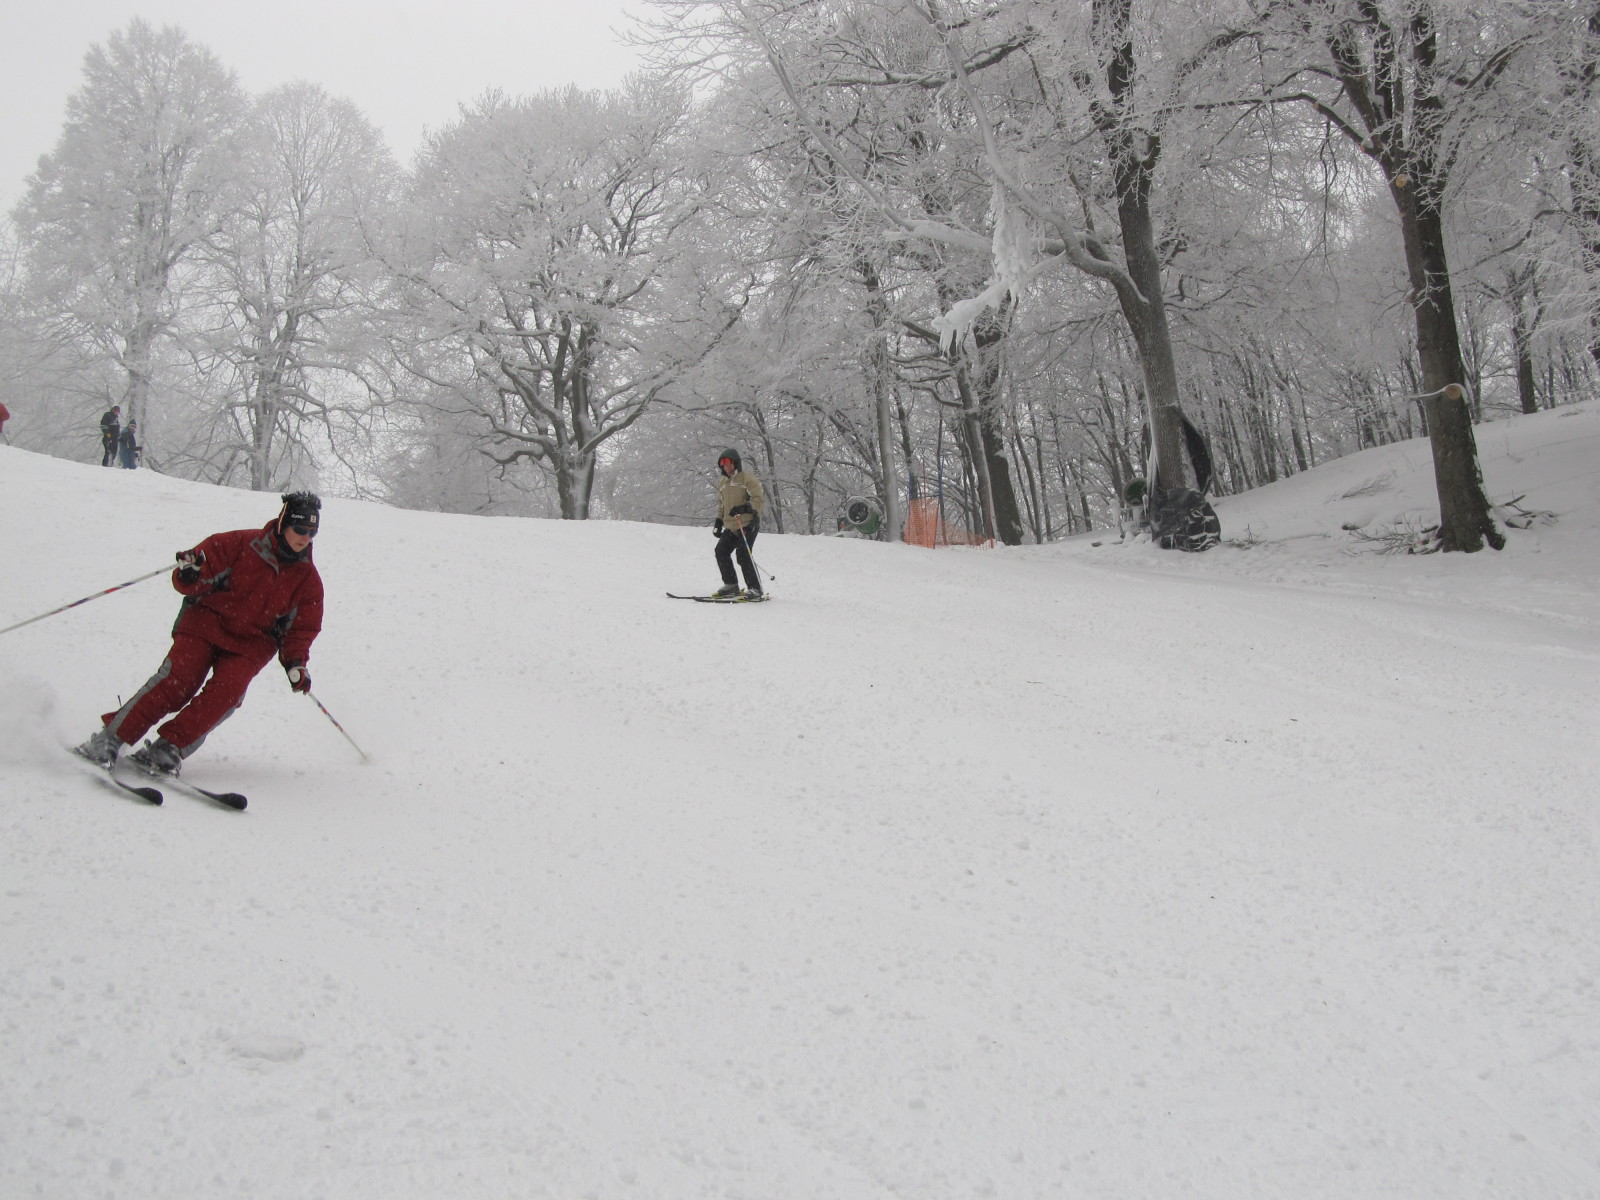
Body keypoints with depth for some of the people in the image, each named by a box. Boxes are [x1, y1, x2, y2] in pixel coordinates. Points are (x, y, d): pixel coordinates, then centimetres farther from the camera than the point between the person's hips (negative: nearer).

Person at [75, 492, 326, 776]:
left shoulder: (308, 579, 4)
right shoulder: (243, 543, -5)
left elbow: (303, 627, 9)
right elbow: (209, 559, -5)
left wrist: (295, 663, -6)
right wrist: (190, 575, -28)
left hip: (250, 644, 2)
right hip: (207, 623, -2)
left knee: (226, 692, -24)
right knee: (177, 682, -19)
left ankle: (168, 749, -21)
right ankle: (109, 739, -11)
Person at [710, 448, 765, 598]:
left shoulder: (747, 478, -6)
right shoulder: (722, 482, 18)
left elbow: (759, 500, -12)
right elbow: (721, 504, 29)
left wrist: (743, 508, -24)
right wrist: (718, 521, 19)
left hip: (747, 525, -8)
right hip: (730, 527, 8)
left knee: (743, 555, -16)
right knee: (721, 552, 3)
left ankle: (755, 588, -8)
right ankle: (731, 585, 14)